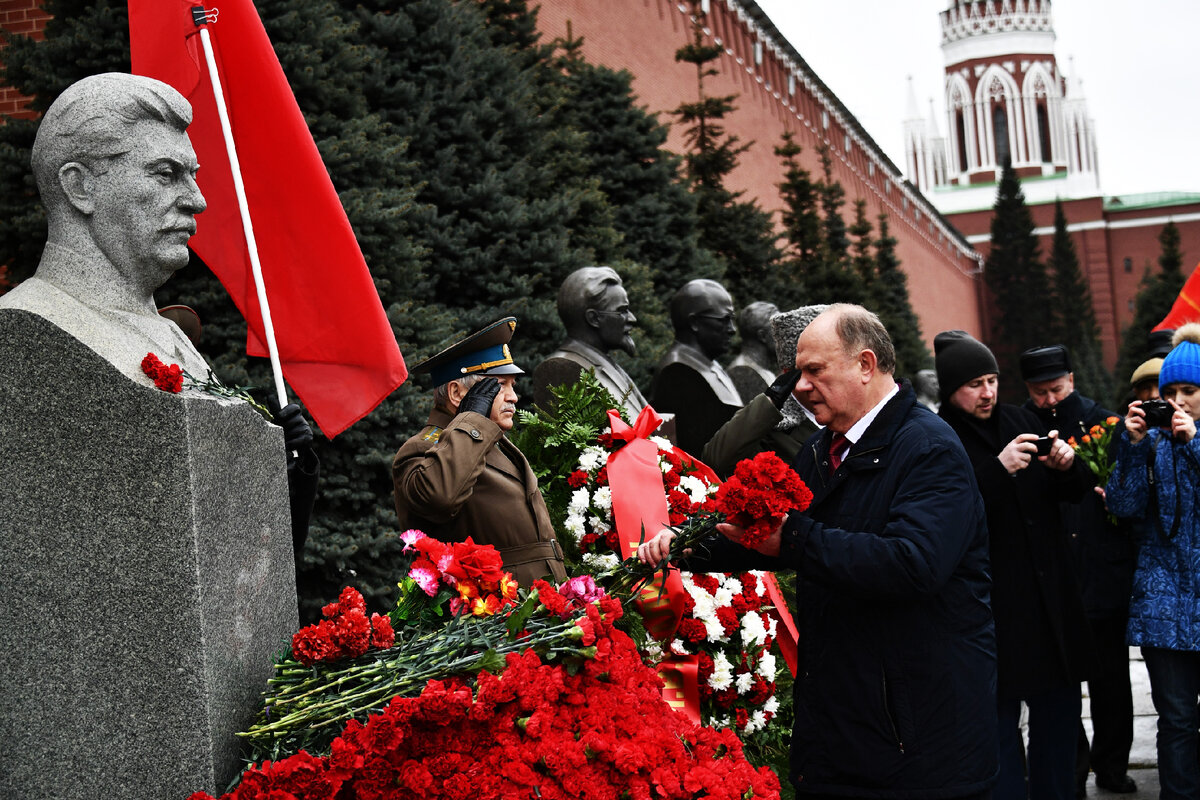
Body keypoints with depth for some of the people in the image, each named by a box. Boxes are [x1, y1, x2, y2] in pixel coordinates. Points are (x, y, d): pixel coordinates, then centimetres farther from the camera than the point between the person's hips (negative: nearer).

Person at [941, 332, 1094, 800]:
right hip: (992, 608, -6)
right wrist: (998, 469, -28)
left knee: (1058, 708, 14)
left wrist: (1066, 467, -8)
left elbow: (1076, 493, 14)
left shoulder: (1019, 421, 9)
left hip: (1050, 599, 6)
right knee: (999, 718, -1)